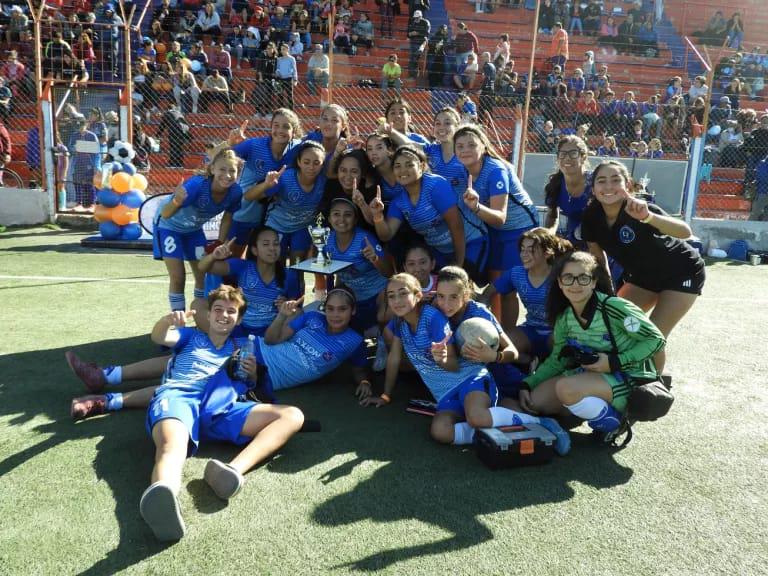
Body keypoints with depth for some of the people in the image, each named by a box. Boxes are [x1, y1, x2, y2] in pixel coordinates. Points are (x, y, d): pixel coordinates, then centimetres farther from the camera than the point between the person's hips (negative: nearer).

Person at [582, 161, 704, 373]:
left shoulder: (637, 210, -33)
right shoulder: (591, 216, -17)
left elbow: (685, 232, -50)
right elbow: (598, 257, -2)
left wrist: (647, 216, -65)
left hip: (681, 273, -6)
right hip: (644, 275, 6)